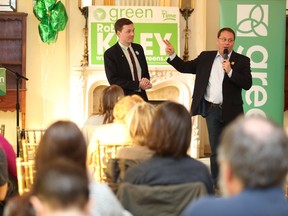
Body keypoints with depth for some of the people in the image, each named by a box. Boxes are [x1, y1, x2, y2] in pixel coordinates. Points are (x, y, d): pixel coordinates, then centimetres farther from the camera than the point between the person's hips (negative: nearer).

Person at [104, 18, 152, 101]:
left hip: (142, 97, 5)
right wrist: (138, 84, -17)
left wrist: (145, 81, -6)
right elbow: (113, 80, -12)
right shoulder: (110, 54, -7)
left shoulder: (138, 48, 11)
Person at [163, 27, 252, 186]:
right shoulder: (206, 57, 8)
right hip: (212, 109, 2)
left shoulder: (242, 61, -1)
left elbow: (247, 84, -11)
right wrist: (172, 55, -3)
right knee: (215, 150, 7)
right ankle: (216, 184, 14)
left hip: (231, 111, -2)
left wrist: (230, 71, -20)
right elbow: (185, 67, 10)